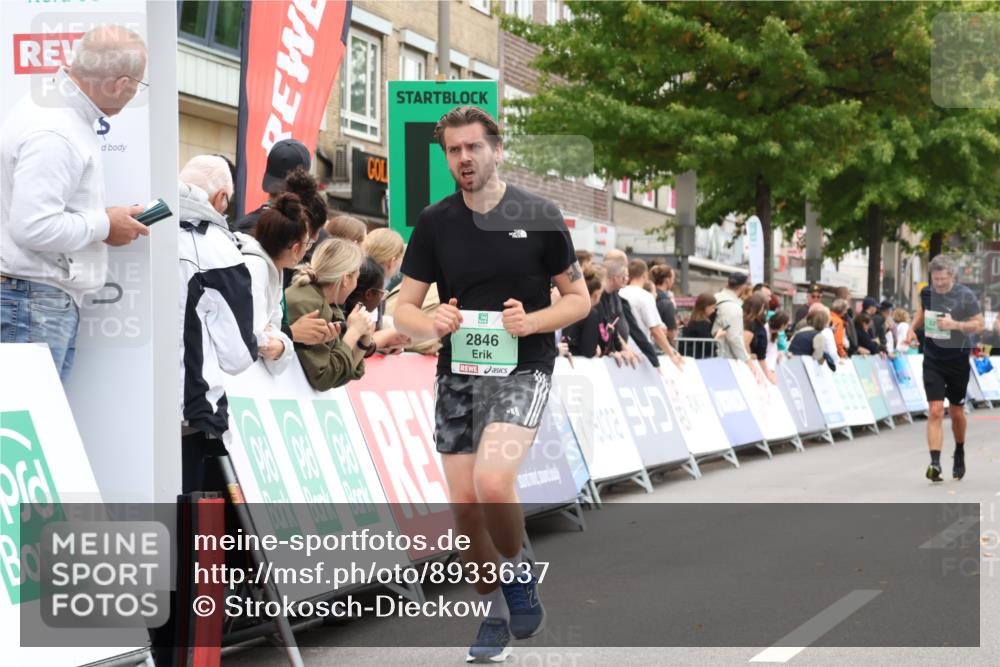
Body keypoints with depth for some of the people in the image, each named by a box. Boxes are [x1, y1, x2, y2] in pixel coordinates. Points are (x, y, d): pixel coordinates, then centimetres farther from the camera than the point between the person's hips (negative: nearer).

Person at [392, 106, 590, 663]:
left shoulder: (540, 216, -3)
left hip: (523, 370, -4)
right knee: (464, 505, 2)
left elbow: (580, 298, 3)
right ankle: (496, 611, 24)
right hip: (458, 373, 4)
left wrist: (533, 320, -16)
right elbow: (405, 310, 7)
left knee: (492, 484, -24)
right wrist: (433, 324, -16)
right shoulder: (435, 223, 4)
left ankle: (519, 571, 5)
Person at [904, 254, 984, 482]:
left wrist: (956, 324, -26)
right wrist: (912, 329, 4)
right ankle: (935, 463, -19)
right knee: (935, 412, -12)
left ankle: (959, 455, 37)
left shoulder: (965, 296, -12)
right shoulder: (927, 292, 0)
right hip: (933, 360, 2)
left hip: (958, 361, -2)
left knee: (956, 413, 12)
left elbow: (979, 325, -10)